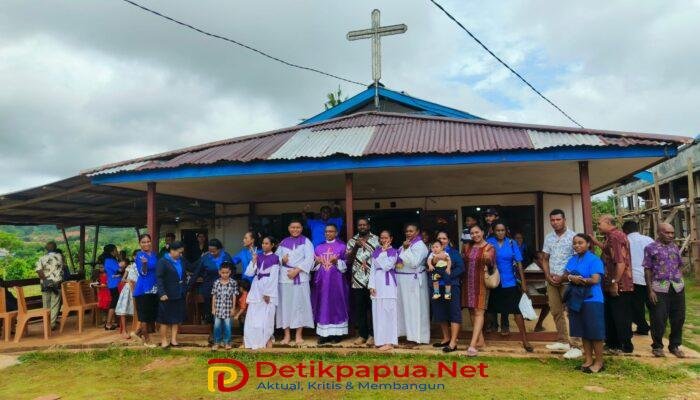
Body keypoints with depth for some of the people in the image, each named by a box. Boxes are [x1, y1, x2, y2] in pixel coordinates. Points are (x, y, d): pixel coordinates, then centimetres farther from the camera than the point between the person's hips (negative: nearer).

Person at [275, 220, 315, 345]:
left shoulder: (306, 241, 5)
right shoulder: (283, 242, 14)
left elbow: (309, 258, -6)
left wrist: (296, 270, -14)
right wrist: (281, 260, -8)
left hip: (300, 277, -3)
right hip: (285, 277, 3)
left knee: (299, 303, -3)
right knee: (285, 304, 2)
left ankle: (298, 335, 3)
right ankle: (287, 335, 9)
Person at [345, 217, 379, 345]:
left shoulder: (376, 240, 4)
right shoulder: (352, 241, 9)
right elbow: (348, 260, 2)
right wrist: (356, 247, -11)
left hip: (372, 280, -2)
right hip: (357, 280, 2)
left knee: (372, 308, 1)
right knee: (359, 309, 6)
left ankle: (372, 335, 12)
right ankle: (362, 335, 16)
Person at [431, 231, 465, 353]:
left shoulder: (454, 252, 2)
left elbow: (461, 268, -6)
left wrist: (448, 275, -16)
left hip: (451, 286, -4)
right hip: (437, 286, 4)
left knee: (454, 313, -5)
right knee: (440, 313, 11)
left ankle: (453, 342, -2)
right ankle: (446, 338, 27)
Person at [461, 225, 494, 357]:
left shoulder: (489, 248, -3)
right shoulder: (467, 247, 11)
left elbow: (490, 262, -19)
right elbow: (463, 263, 16)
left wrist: (487, 259, -41)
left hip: (481, 283, -5)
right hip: (468, 283, 6)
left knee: (478, 312, -11)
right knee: (472, 311, 9)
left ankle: (472, 345, -18)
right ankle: (480, 340, 22)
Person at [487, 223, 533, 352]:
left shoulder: (512, 243, -1)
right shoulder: (489, 243, -3)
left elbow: (519, 263, 0)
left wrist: (523, 282, -2)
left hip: (510, 282, 0)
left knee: (517, 310, -1)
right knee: (493, 310, 13)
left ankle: (525, 340, 7)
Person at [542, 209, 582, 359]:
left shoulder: (573, 236, -7)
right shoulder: (548, 237, 10)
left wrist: (563, 277, -11)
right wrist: (548, 275, -2)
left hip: (568, 281, -6)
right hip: (552, 281, 6)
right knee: (556, 311, 10)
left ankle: (576, 346, 0)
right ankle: (563, 341, 20)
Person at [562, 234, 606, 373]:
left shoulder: (594, 260, -9)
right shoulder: (572, 260, 11)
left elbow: (595, 279, -18)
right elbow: (564, 276, 5)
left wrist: (578, 279, -10)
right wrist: (571, 278, -16)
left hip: (592, 300, -6)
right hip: (576, 299, 7)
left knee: (595, 332, -1)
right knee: (583, 332, 12)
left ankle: (599, 362, 10)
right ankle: (588, 359, 22)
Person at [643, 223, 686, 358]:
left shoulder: (675, 247, 11)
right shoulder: (650, 248, -3)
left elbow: (679, 266, 16)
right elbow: (647, 270, -4)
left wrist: (681, 283, 8)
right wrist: (650, 290, -8)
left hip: (677, 288, 5)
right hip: (659, 289, -4)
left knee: (678, 318, 10)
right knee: (659, 319, 1)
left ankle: (675, 346, 25)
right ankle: (657, 346, 16)